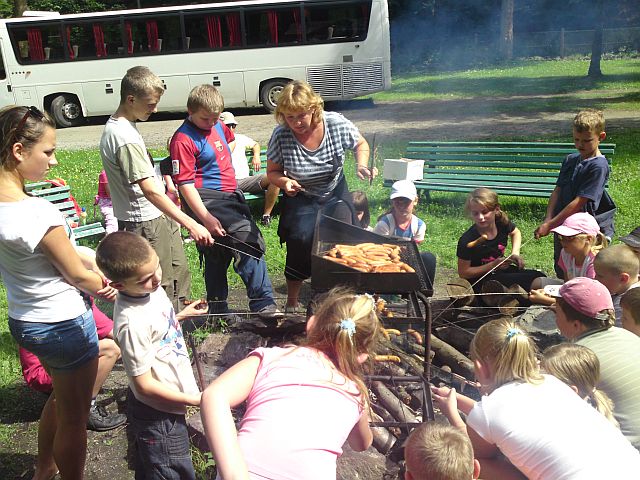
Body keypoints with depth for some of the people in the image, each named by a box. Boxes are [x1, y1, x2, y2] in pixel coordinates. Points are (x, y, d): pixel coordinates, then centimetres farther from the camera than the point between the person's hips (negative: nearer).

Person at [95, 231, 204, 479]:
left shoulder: (149, 289, -8)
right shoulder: (132, 324, -34)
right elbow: (144, 385, -25)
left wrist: (181, 315, 16)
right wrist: (196, 400, -22)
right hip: (159, 415, -8)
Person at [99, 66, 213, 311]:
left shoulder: (117, 125, 8)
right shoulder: (125, 138, -25)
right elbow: (150, 191, -30)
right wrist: (191, 224, -33)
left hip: (158, 218, 10)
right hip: (146, 224, -10)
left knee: (179, 276, 20)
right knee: (163, 289, 0)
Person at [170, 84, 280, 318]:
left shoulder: (218, 126, 10)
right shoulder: (183, 139, -14)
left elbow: (229, 139, 36)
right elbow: (185, 183, -18)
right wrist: (206, 217, -24)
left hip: (230, 195, 8)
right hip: (207, 200, -8)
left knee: (218, 257, 15)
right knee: (249, 240, -19)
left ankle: (218, 311, 27)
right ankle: (263, 302, -13)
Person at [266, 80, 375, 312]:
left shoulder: (337, 124, -17)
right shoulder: (280, 136, -19)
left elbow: (361, 144, 3)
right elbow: (272, 172, -4)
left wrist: (362, 166, -17)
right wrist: (284, 182, -26)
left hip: (335, 194, 1)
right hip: (300, 199, -1)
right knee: (300, 238, -22)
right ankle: (292, 301, -1)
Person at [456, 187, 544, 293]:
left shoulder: (502, 223, -11)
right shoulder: (467, 241, -26)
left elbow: (515, 232, 16)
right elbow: (463, 273, -19)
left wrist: (515, 253, -1)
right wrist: (493, 265, -23)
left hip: (501, 269, 7)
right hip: (479, 281, -6)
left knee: (539, 277, -7)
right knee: (529, 280, -22)